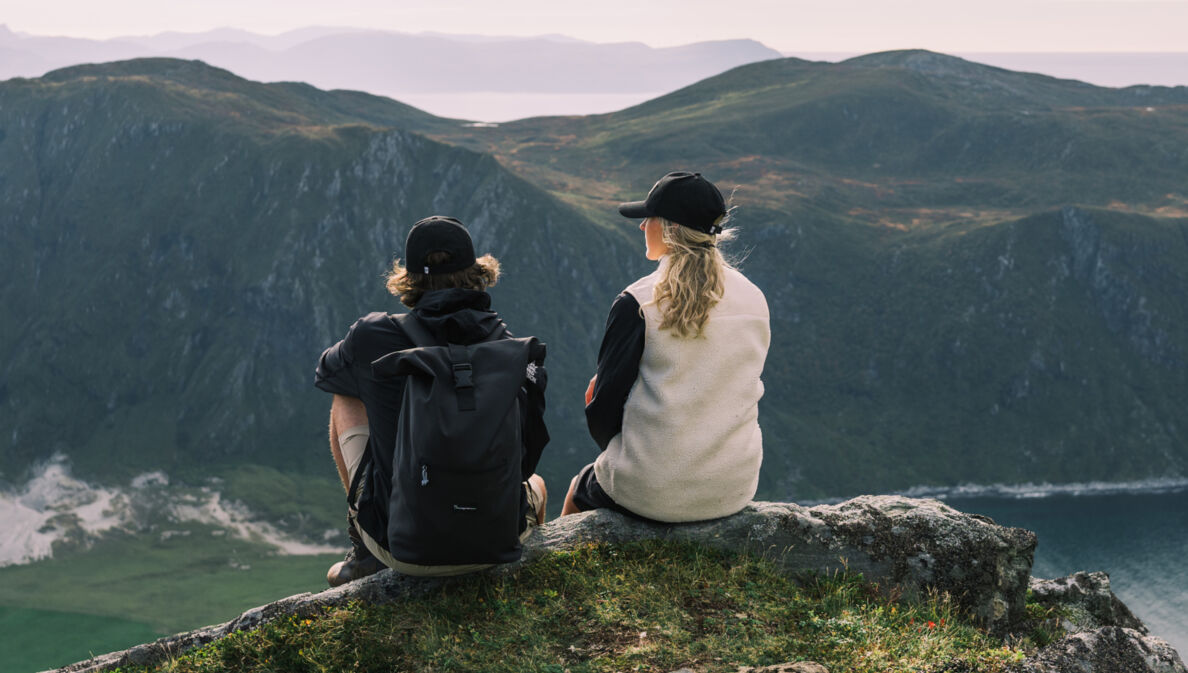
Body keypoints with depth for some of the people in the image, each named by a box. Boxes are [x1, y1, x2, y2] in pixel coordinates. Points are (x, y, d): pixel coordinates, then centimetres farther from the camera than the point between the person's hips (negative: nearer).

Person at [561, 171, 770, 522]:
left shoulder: (637, 303, -16)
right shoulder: (755, 299, 0)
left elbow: (603, 410, -10)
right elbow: (736, 392, 10)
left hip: (652, 493, -5)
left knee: (580, 487, 28)